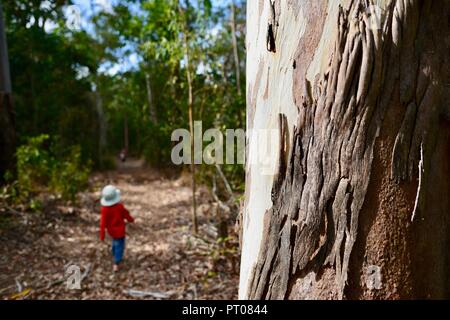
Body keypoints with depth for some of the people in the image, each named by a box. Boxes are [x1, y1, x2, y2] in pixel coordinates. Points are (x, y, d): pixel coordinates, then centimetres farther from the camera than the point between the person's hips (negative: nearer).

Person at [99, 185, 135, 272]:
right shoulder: (120, 207, -24)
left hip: (111, 230, 4)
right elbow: (126, 215, -7)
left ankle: (115, 256, 50)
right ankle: (116, 264, 2)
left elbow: (103, 223, -17)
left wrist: (102, 235, -8)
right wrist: (131, 219, 15)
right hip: (119, 230, -4)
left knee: (115, 242, 30)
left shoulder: (104, 209, -21)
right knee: (119, 246, 7)